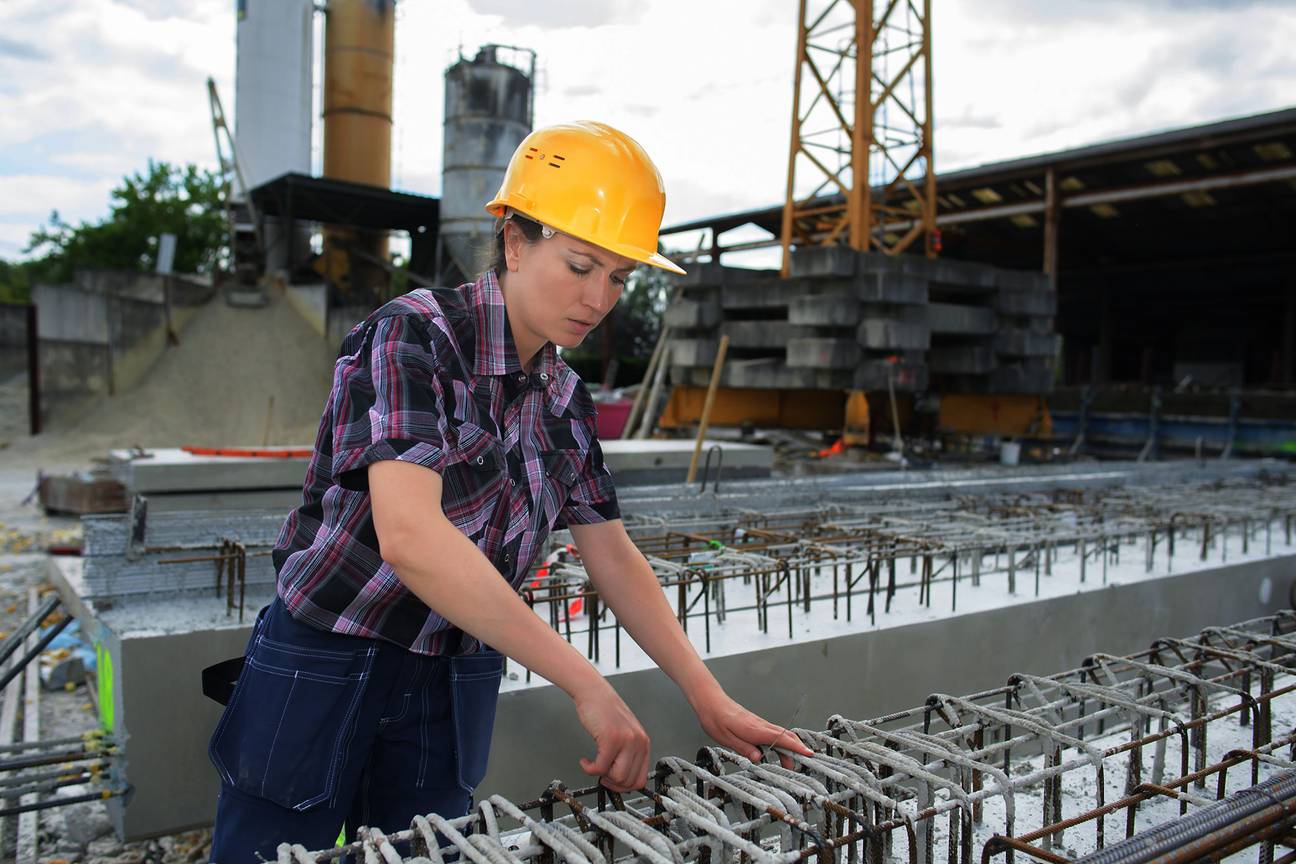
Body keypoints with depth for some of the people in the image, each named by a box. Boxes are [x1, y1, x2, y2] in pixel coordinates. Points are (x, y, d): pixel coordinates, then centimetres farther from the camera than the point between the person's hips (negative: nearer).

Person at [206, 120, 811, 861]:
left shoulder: (565, 399, 2)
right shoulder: (415, 335, -18)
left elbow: (615, 560, 7)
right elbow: (408, 534, -32)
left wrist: (710, 699, 0)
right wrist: (586, 683, -31)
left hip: (450, 702, 5)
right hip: (324, 680, -5)